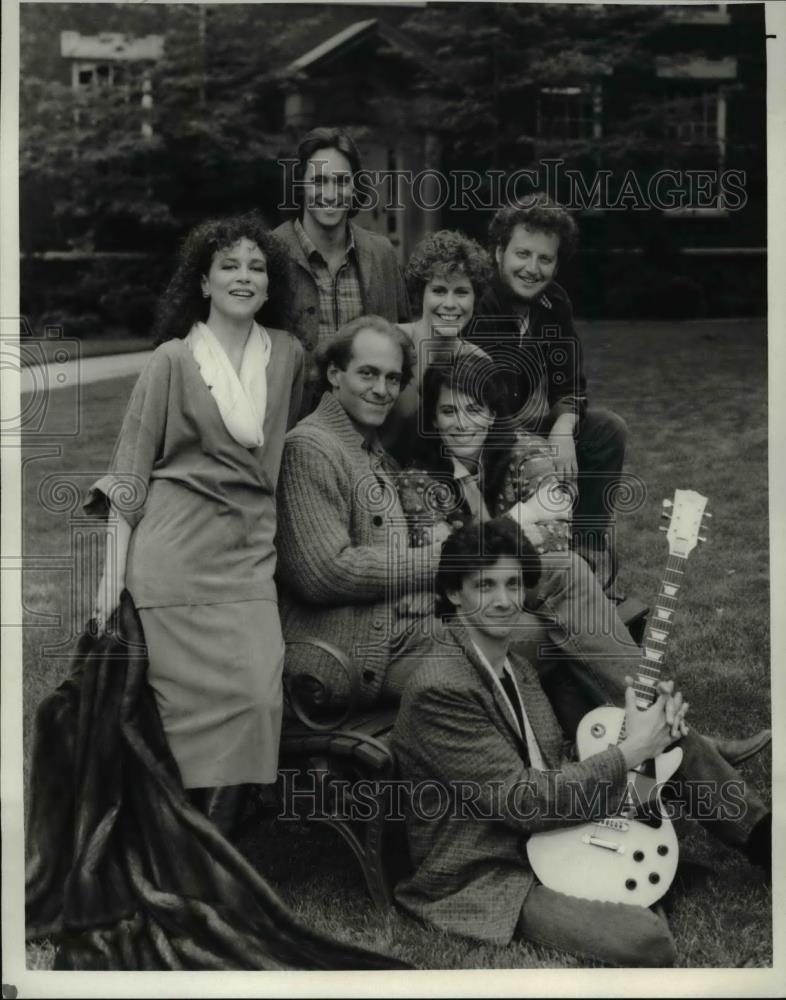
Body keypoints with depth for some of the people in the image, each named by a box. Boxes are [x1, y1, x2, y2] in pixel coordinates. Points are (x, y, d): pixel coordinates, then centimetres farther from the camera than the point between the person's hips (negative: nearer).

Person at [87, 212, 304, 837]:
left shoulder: (287, 356, 10)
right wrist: (115, 568, -5)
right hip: (176, 549, -3)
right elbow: (134, 465, -1)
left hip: (251, 551, 3)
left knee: (258, 697, -8)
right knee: (191, 701, -3)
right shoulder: (173, 359, 0)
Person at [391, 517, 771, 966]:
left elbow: (554, 761, 12)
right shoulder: (439, 690, -23)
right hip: (486, 878, -9)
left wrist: (655, 725, -4)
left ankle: (765, 839, 13)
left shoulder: (515, 665, 8)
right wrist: (631, 751, -20)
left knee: (680, 741, 6)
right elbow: (523, 801, -25)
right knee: (645, 938, -32)